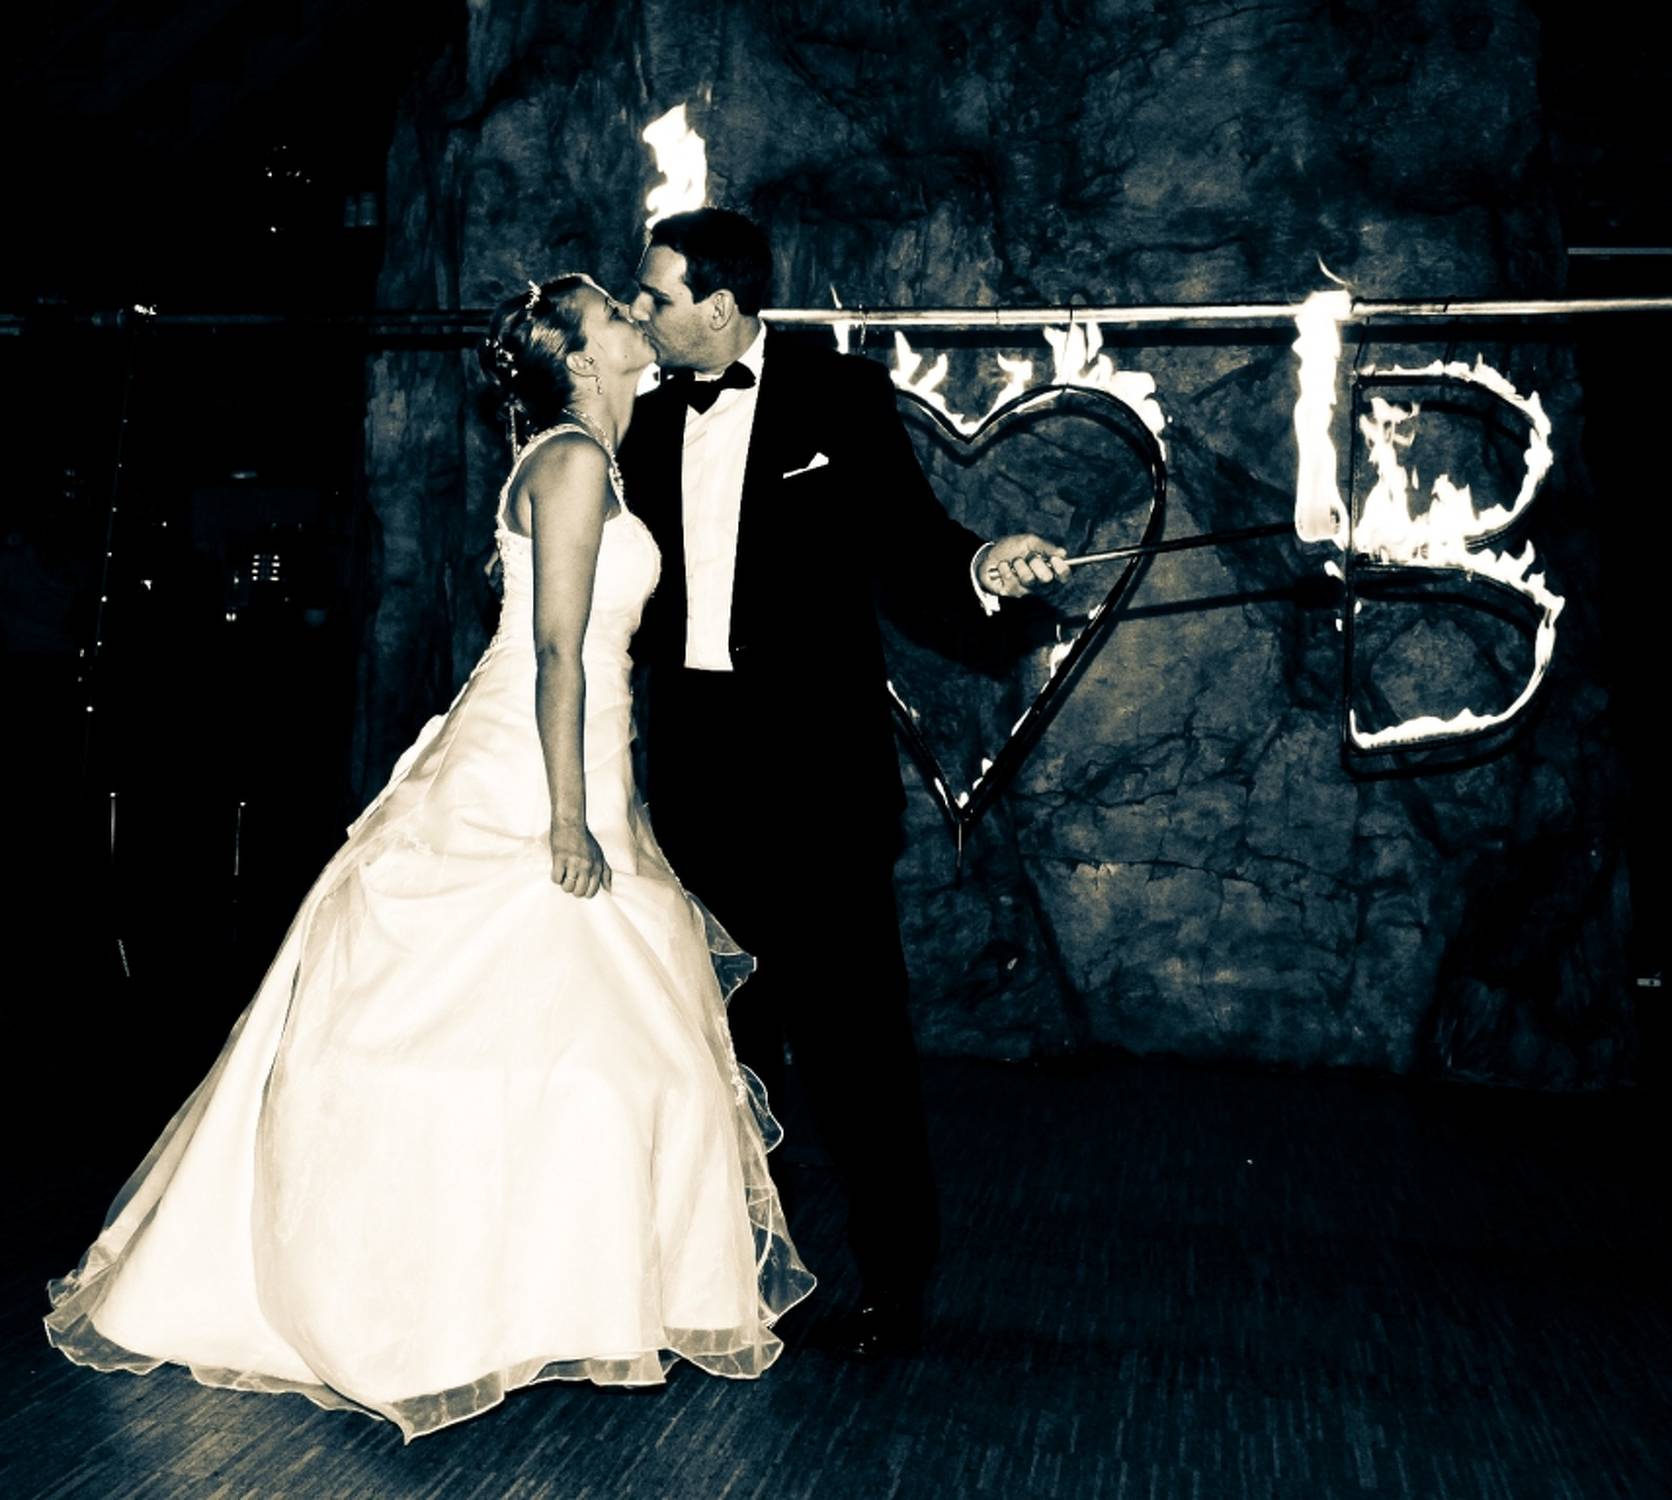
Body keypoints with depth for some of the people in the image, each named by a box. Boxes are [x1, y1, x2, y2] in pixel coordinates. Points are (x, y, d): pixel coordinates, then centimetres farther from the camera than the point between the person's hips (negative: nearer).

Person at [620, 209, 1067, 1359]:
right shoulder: (653, 421, 13)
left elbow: (910, 551, -4)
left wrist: (983, 567, -22)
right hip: (696, 763, 5)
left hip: (815, 759, -5)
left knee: (850, 1025, -2)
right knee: (726, 1019, 13)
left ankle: (896, 1279, 13)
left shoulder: (843, 396, -1)